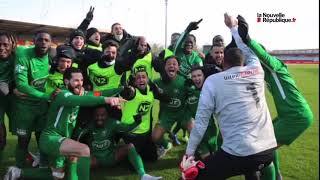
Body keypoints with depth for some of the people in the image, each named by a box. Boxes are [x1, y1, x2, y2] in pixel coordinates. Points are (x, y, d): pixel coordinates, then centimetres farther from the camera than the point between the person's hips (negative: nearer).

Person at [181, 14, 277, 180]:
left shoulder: (213, 81, -2)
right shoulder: (256, 71, 7)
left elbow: (201, 120, -3)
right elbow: (249, 51, 30)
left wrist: (189, 151, 7)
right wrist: (234, 27, 41)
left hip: (239, 153, -6)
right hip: (268, 150, 6)